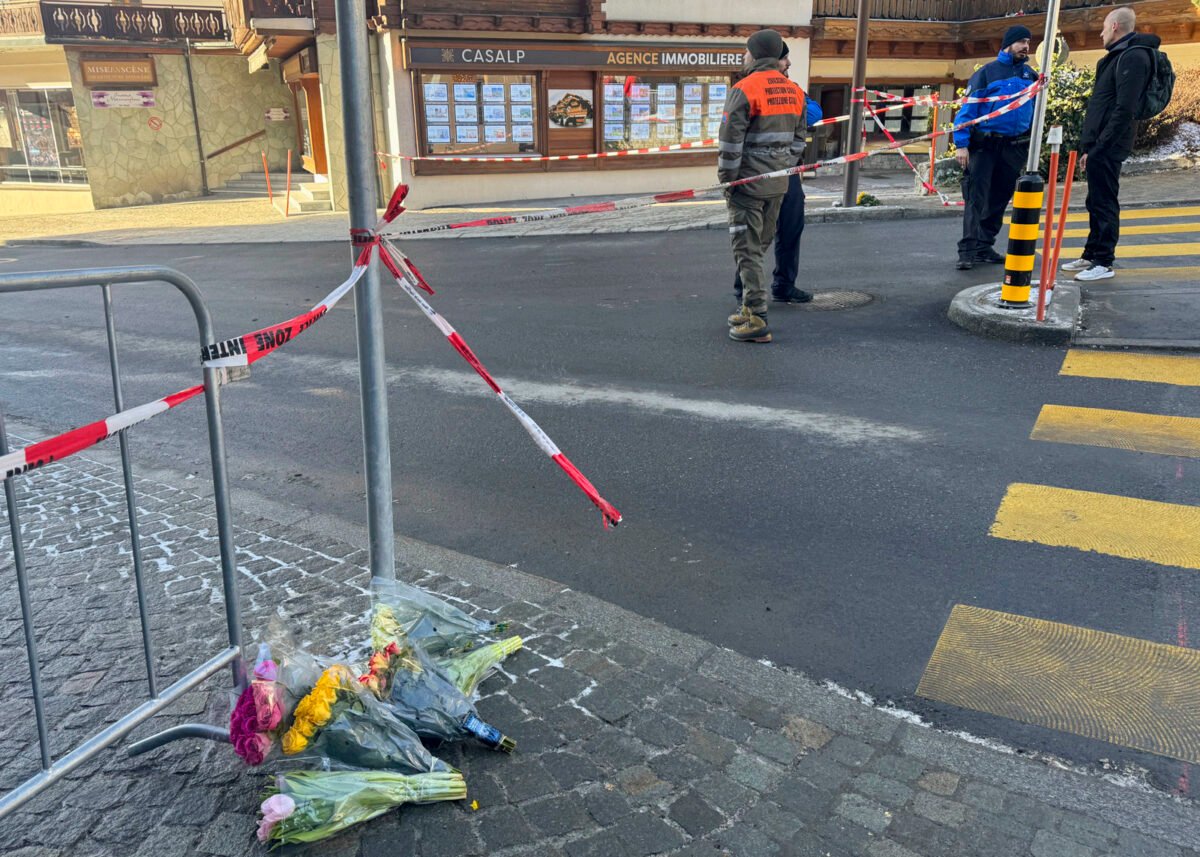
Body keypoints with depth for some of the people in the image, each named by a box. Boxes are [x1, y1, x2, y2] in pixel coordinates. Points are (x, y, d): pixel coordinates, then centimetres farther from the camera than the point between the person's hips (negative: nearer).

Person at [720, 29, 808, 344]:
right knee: (760, 246, 17)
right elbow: (798, 140, 15)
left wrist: (726, 178, -6)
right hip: (778, 183, 7)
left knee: (748, 249, -3)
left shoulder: (744, 89, -13)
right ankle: (750, 308, 25)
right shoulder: (794, 91, 11)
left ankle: (757, 320, -6)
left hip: (748, 182, -7)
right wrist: (784, 170, 19)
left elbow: (731, 142, -14)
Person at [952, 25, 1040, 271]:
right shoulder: (987, 72, -2)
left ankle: (984, 247, 17)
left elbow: (1035, 109, 20)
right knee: (976, 197, -10)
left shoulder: (1030, 75, 12)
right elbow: (968, 108, -7)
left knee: (999, 199, 9)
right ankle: (968, 250, -12)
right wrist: (961, 144, -15)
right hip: (984, 146, -5)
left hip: (1015, 147, 5)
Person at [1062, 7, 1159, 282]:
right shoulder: (1119, 56, 18)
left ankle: (1103, 263, 1)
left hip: (1107, 148, -10)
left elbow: (1124, 111, -21)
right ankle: (1091, 255, 25)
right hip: (1099, 146, 10)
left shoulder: (1133, 57, -13)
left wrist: (1097, 148, -23)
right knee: (1096, 203, 16)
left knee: (1104, 204, -5)